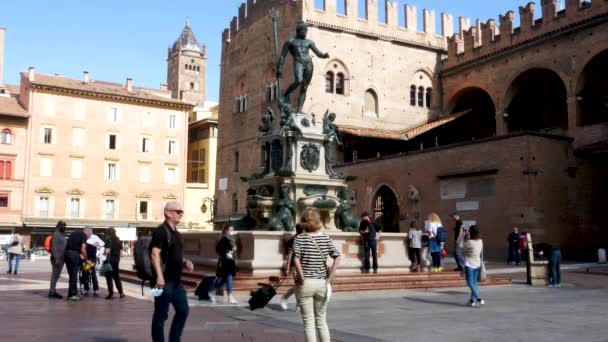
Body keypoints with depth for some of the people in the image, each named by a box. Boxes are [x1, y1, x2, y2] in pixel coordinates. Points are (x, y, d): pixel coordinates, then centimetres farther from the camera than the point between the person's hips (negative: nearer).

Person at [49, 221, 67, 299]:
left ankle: (53, 291, 18)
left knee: (56, 275, 12)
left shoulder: (62, 234, 19)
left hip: (61, 258, 9)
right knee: (55, 275, -7)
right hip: (57, 258, -9)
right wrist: (56, 259, -23)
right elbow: (54, 247, -18)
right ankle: (52, 292, -4)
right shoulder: (56, 234, -10)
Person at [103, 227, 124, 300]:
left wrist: (104, 251, 0)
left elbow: (107, 251, -20)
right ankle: (121, 293, 15)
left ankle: (111, 294, 2)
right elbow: (121, 251, 10)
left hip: (109, 260, -6)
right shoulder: (119, 241, 8)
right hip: (116, 260, 6)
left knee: (109, 278, 2)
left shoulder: (109, 240, -12)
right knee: (117, 277, 16)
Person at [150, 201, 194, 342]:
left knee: (183, 310, 12)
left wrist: (185, 262, 9)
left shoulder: (176, 233, 17)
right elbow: (155, 254, -20)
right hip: (164, 280, -9)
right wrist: (159, 276, -27)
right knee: (161, 314, -1)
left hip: (176, 280, 9)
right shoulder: (161, 231, -11)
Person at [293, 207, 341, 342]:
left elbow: (296, 259, -22)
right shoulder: (325, 238, 3)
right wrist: (329, 278, -5)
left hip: (305, 284, -3)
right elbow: (337, 257, -7)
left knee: (309, 322, 6)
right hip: (321, 283, 3)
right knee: (322, 320, 17)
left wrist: (301, 278, -13)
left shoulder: (300, 238, -6)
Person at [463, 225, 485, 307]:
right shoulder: (480, 241, 0)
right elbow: (481, 253, 9)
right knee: (474, 283, 14)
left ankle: (479, 299, -11)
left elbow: (463, 251, -6)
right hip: (477, 264, 7)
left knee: (470, 283, -2)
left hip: (469, 265, -7)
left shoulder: (469, 242, -19)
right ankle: (472, 300, 19)